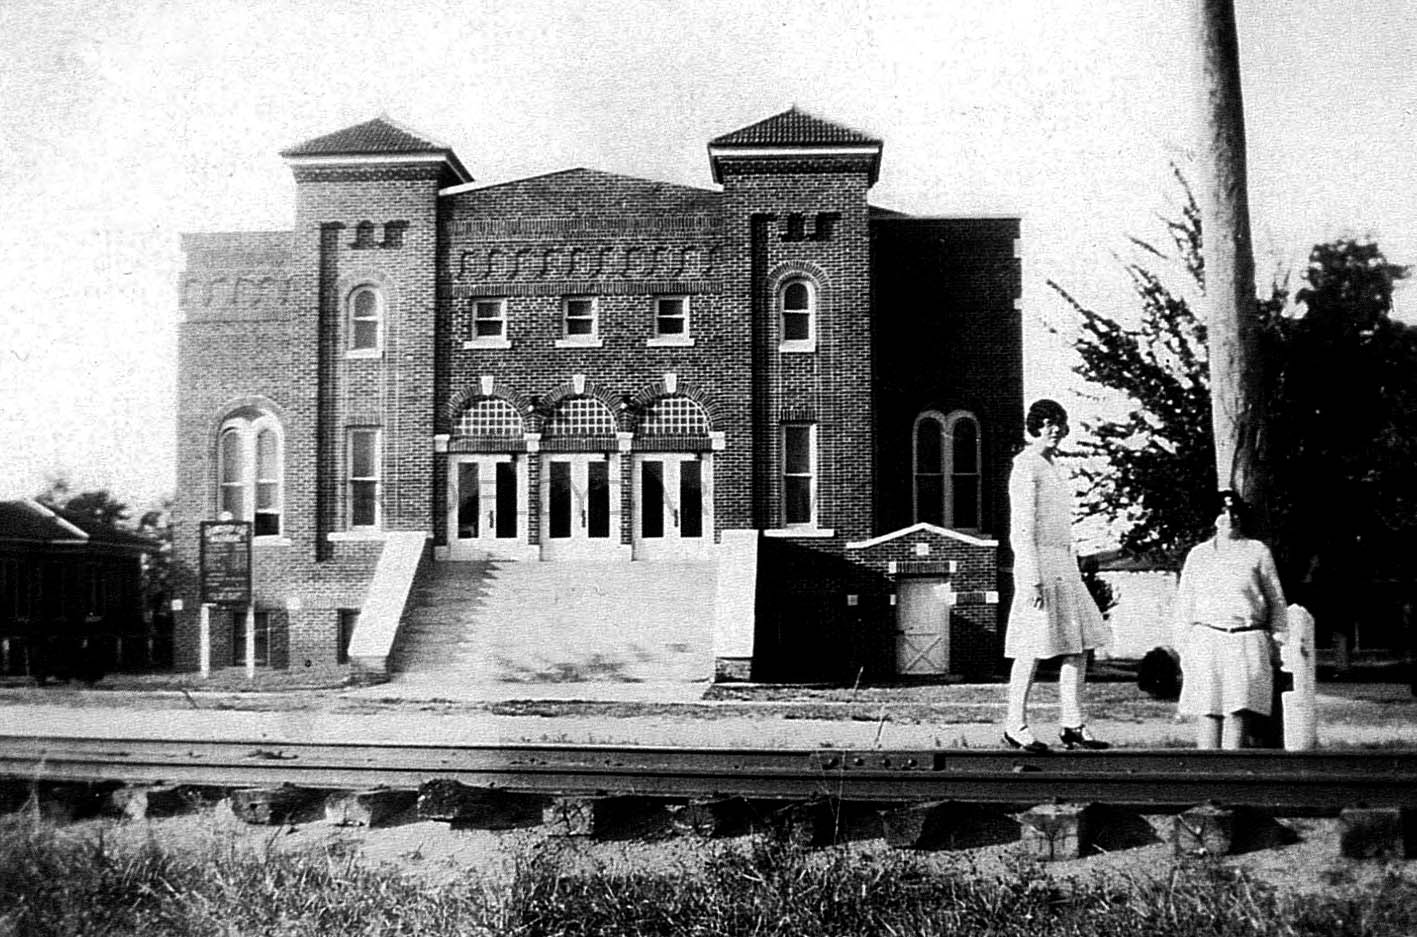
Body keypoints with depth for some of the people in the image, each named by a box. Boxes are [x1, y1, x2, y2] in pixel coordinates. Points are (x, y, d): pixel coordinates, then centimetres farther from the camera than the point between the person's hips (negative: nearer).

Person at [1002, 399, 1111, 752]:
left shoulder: (1049, 467, 20)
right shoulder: (1026, 467, -9)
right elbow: (1022, 529, -16)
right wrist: (1032, 580, -22)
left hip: (1063, 566, 9)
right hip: (1038, 565, -9)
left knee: (1080, 644, 6)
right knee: (1034, 649, -4)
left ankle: (1072, 726, 11)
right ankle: (1015, 726, 7)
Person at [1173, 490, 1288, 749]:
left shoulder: (1258, 551, 11)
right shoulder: (1197, 554, 13)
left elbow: (1276, 599, 11)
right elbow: (1184, 603, 14)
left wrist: (1277, 640, 4)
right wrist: (1185, 646, 8)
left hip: (1247, 643, -1)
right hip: (1206, 641, 1)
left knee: (1238, 708, -8)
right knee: (1207, 710, -5)